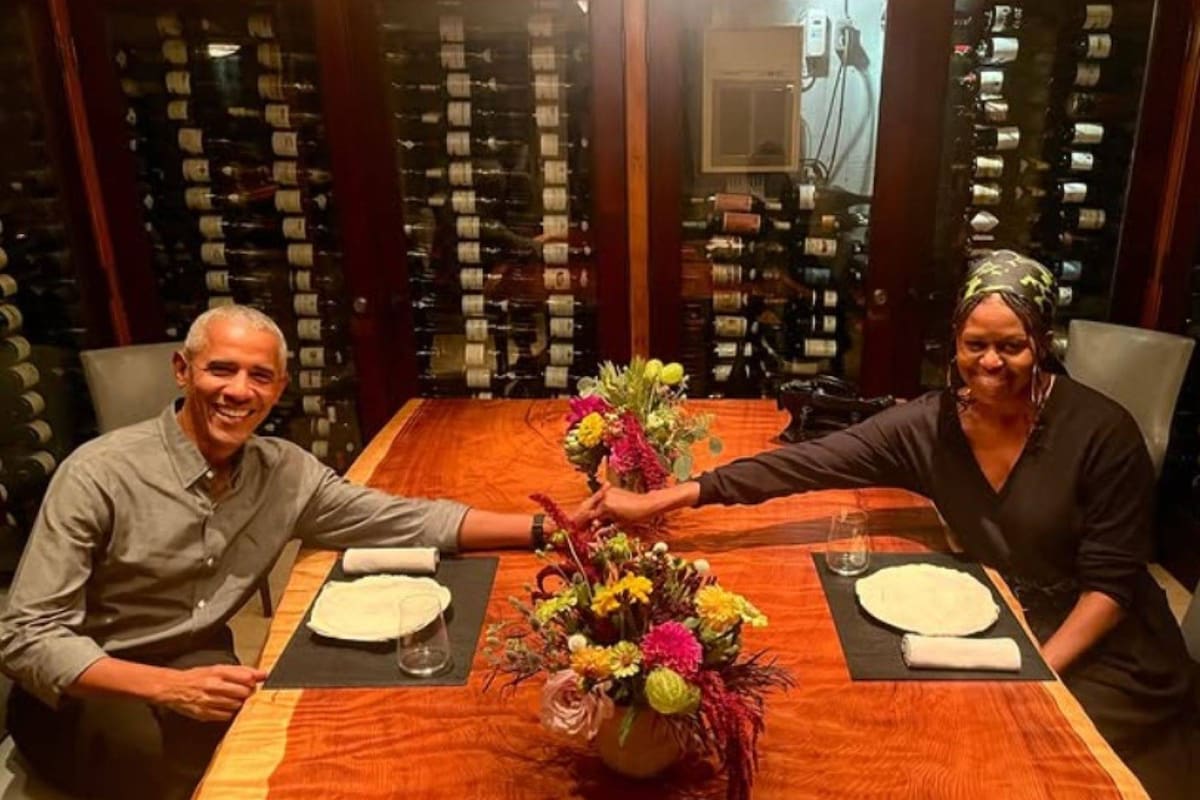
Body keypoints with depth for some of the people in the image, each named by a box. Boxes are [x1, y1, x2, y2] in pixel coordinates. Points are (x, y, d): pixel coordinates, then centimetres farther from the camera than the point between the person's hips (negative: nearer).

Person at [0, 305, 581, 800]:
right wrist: (168, 686, -36)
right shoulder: (99, 475, -20)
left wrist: (544, 529, -15)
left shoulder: (286, 473, -6)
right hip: (88, 691, -4)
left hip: (197, 670, 4)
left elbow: (406, 520, -5)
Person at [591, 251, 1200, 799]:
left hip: (1102, 648, -3)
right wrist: (660, 500, -27)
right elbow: (804, 465, -20)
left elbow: (1111, 583, -13)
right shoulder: (928, 426, -12)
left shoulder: (1102, 432, -19)